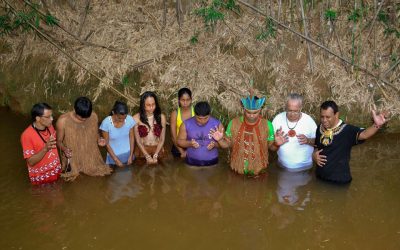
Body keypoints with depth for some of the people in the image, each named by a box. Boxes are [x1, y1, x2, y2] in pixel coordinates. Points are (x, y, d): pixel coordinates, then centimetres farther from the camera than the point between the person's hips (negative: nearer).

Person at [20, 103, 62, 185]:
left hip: (56, 171, 6)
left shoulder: (50, 127, -6)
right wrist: (46, 148, -37)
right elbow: (31, 162, -24)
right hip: (40, 178, -5)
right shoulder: (27, 135, -25)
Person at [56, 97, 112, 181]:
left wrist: (99, 140, -13)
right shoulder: (63, 120, -18)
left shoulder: (94, 116, -9)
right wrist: (64, 149, -25)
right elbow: (59, 141, -6)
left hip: (91, 157, 2)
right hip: (73, 160, -2)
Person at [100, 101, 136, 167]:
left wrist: (131, 156, -5)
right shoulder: (106, 123, -23)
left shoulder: (130, 120, -17)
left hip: (128, 154, 3)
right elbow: (106, 143, -14)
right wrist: (116, 160, -13)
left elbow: (131, 137, -4)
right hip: (113, 156, -2)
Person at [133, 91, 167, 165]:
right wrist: (147, 156, -10)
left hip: (158, 150, 1)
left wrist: (155, 155, -10)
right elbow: (138, 140, -4)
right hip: (142, 150, -1)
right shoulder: (136, 118, -6)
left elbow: (162, 139, 0)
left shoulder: (161, 117, -2)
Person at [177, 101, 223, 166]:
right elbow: (180, 141, 0)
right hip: (192, 162, 0)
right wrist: (190, 143, -20)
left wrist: (215, 144, -21)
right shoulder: (186, 124, -7)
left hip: (212, 162, 0)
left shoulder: (217, 124, -8)